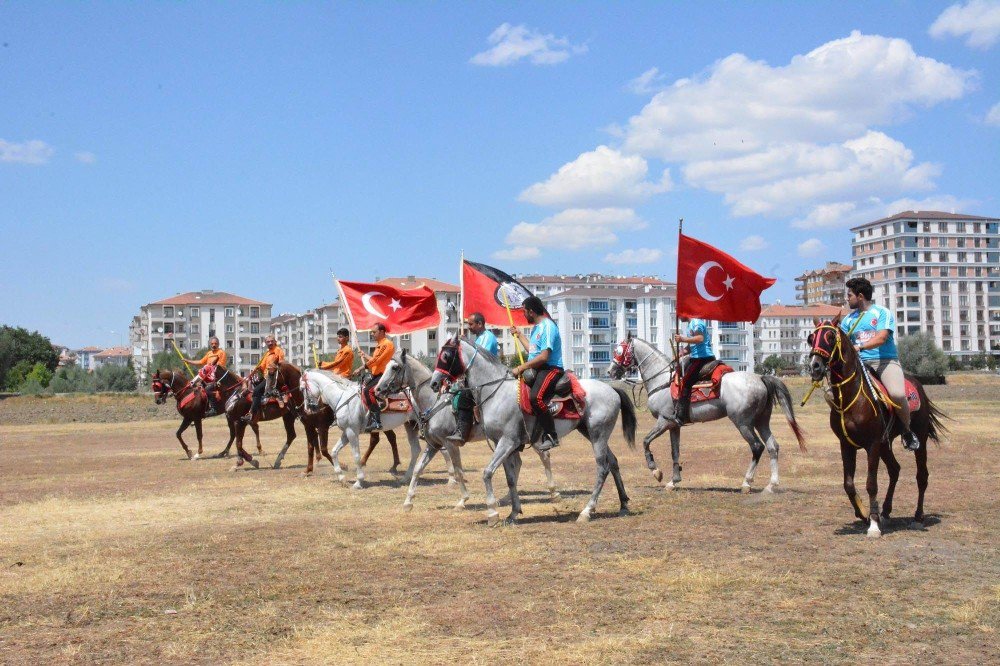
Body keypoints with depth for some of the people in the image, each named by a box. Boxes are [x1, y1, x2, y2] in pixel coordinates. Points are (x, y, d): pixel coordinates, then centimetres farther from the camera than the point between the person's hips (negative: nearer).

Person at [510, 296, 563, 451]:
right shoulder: (536, 327, 18)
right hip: (537, 369, 11)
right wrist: (519, 335, 34)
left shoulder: (547, 327, -13)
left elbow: (544, 356, -22)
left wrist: (522, 367, -19)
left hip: (551, 369, -11)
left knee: (536, 397, -32)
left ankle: (551, 437, -24)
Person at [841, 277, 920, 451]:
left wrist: (859, 347, -29)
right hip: (860, 364, 5)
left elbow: (881, 338, -15)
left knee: (898, 394, -31)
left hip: (885, 360, -4)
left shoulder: (882, 313, 1)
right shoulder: (849, 319, 16)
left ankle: (907, 432, -5)